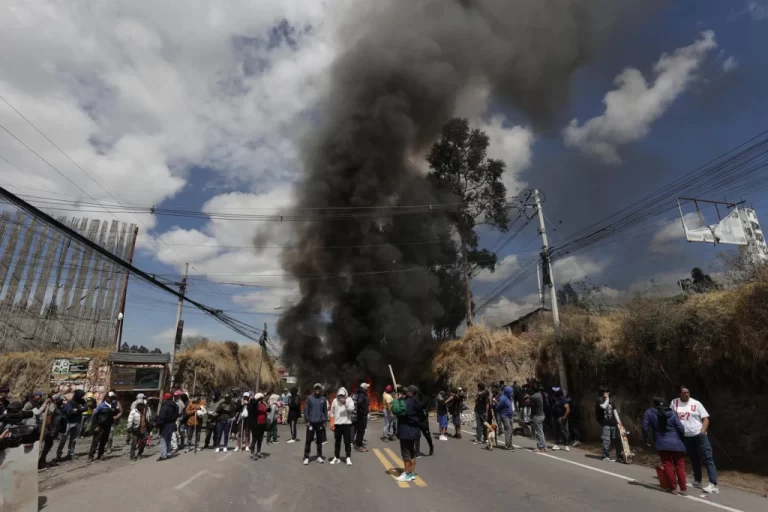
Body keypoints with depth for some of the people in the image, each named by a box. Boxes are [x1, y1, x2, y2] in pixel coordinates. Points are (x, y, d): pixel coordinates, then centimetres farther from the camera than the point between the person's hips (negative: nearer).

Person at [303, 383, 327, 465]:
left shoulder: (323, 399, 3)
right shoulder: (309, 398, -3)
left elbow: (325, 411, 6)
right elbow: (306, 410, -4)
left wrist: (324, 421, 0)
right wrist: (307, 420, -9)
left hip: (320, 423, 2)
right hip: (311, 422, -2)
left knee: (319, 440, 10)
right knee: (308, 440, 1)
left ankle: (319, 456, 21)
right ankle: (306, 457, 9)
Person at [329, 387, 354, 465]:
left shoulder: (349, 400, -3)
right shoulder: (335, 400, 3)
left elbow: (351, 410, -14)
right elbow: (332, 413, 5)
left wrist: (345, 403, -20)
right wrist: (332, 423, 0)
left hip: (347, 424, -2)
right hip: (337, 424, 2)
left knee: (347, 442, 1)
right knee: (337, 442, 12)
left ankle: (348, 458, 8)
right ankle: (336, 457, 23)